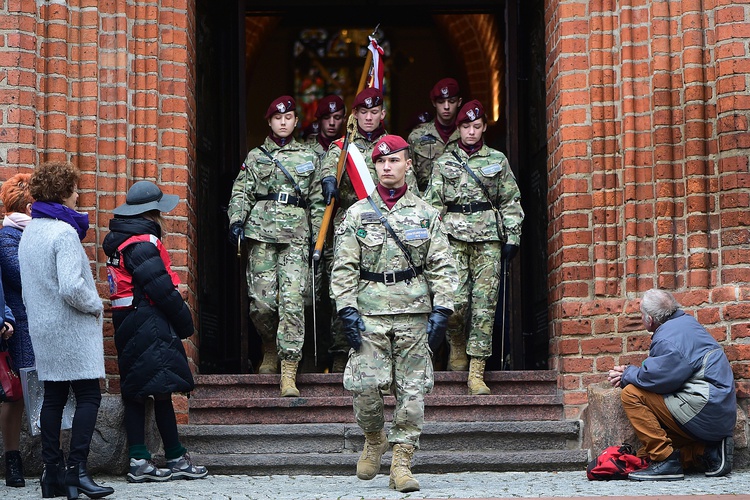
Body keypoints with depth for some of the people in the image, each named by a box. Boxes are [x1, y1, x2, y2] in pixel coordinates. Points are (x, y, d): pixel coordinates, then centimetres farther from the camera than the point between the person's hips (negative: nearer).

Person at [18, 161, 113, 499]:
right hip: (71, 329, -8)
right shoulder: (64, 233, -16)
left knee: (53, 397, 10)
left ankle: (52, 471, 12)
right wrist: (96, 305, -8)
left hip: (42, 328, 8)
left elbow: (29, 285, 15)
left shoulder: (29, 231, 11)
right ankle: (76, 470, -9)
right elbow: (71, 288, -23)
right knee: (88, 395, -4)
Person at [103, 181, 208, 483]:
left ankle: (138, 461, 7)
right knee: (162, 389, -5)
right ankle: (176, 459, 0)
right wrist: (185, 322, -8)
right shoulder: (143, 243, -15)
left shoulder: (118, 240, 15)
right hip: (148, 322, -10)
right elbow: (162, 288, -18)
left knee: (135, 391, 7)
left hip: (126, 322, 10)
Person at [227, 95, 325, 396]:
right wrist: (236, 221, -8)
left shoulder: (308, 157, 17)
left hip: (296, 235, 0)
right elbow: (241, 192, 9)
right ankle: (270, 350, 24)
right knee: (261, 300, -6)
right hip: (261, 233, 0)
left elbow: (317, 201, 18)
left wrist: (318, 236, 12)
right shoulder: (256, 156, 15)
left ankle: (289, 373, -14)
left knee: (293, 300, -12)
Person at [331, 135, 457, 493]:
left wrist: (441, 310, -3)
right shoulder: (357, 214, 8)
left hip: (414, 315, 1)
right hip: (369, 315, 0)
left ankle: (402, 462, 8)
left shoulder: (426, 215, 9)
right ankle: (375, 439, 21)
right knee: (365, 386, -7)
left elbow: (441, 267, 7)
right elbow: (344, 268, 4)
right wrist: (347, 311, -6)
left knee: (412, 391, 0)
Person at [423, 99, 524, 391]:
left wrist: (512, 237, 4)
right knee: (457, 300, -12)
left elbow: (511, 201, 12)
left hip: (489, 238, 1)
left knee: (484, 303, -4)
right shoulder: (444, 163, 10)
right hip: (454, 238, -1)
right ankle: (456, 347, 19)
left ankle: (476, 372, -1)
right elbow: (433, 204, 8)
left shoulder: (498, 160, 12)